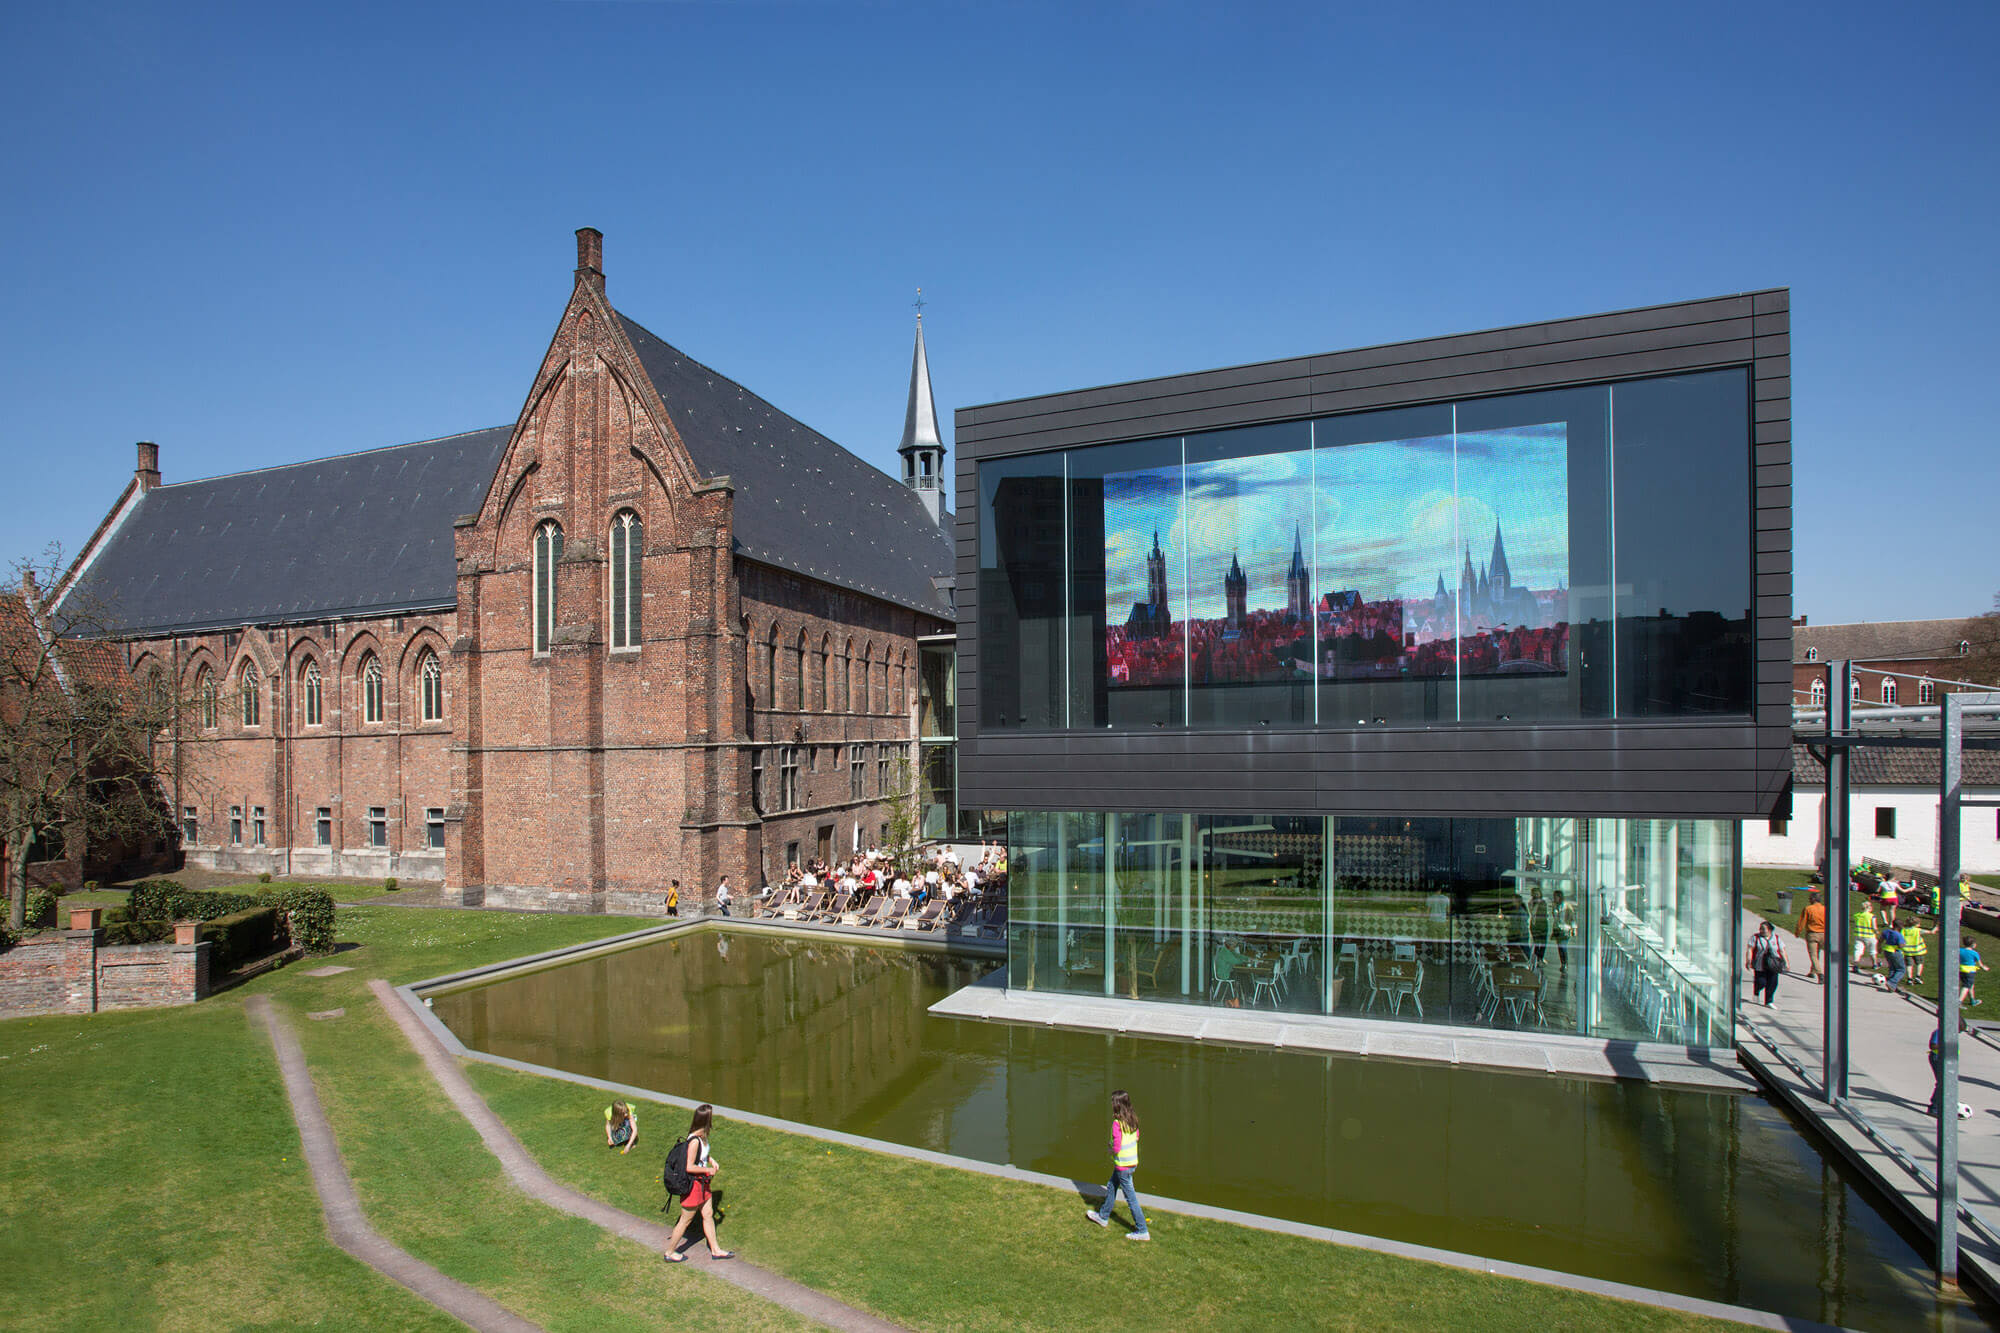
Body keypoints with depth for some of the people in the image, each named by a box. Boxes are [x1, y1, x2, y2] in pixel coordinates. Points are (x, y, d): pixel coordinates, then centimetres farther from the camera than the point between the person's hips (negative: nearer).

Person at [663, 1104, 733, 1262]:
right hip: (693, 1184, -9)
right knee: (686, 1220, 10)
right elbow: (689, 1167, -28)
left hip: (703, 1183, 9)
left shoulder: (702, 1135, -3)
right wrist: (708, 1170, -17)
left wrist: (711, 1160, 2)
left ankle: (715, 1250, 31)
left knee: (708, 1215, 18)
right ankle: (669, 1252, 30)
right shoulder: (694, 1140, -31)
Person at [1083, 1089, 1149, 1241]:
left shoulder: (1117, 1123, -25)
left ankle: (1142, 1231, 11)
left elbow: (1116, 1148, -24)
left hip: (1122, 1165, -9)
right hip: (1133, 1161, 9)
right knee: (1111, 1188, 24)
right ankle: (1103, 1217, 40)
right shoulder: (1133, 1119, -1)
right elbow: (1136, 1137, 13)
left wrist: (1111, 1150, -3)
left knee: (1130, 1197, 3)